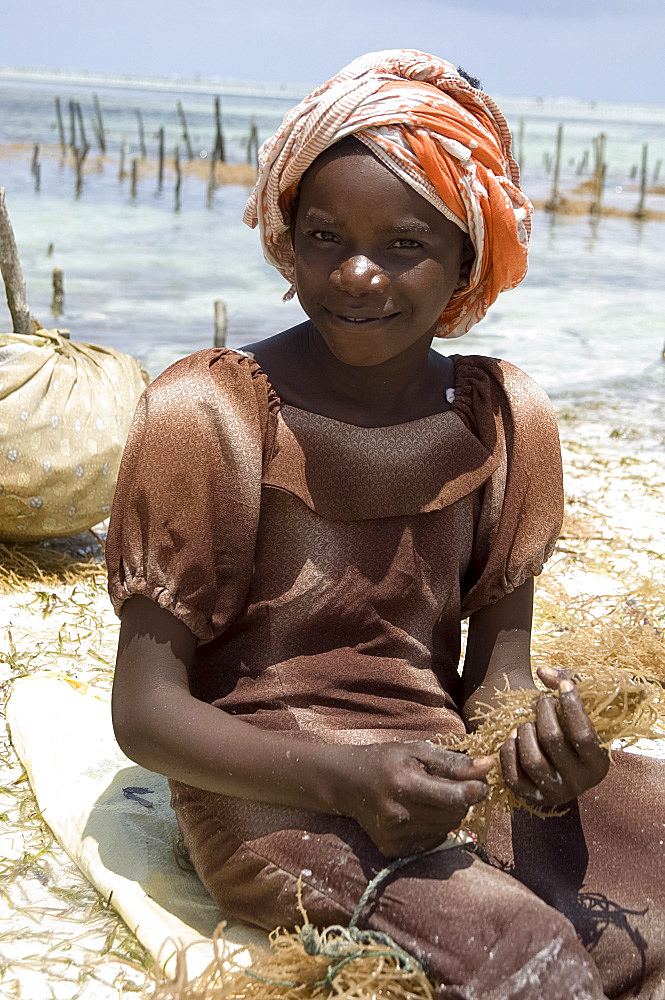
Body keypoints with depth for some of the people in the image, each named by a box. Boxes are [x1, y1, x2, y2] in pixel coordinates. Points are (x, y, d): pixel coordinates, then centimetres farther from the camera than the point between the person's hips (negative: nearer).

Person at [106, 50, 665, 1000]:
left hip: (450, 771, 6)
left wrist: (535, 729, -16)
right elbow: (147, 710, -10)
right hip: (273, 796, -5)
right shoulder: (211, 413, -11)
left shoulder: (504, 419, 3)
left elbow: (495, 668, 8)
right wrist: (342, 778, -25)